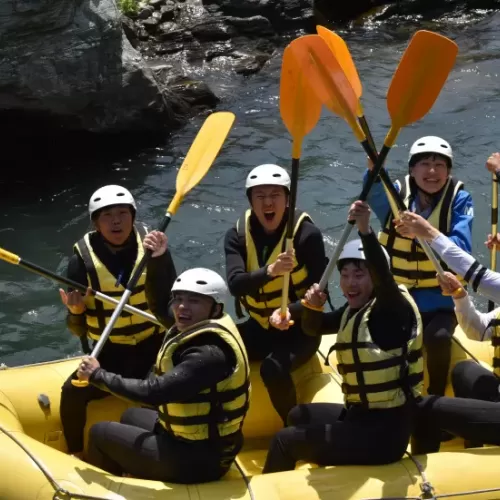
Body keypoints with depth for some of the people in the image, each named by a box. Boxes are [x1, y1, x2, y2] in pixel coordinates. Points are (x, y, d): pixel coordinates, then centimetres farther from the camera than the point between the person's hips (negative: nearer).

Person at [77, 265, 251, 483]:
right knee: (131, 416, 30)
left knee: (100, 433, 4)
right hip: (199, 440, 9)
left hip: (198, 459, -9)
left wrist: (98, 375, -22)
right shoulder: (197, 330, -1)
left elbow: (154, 392, -34)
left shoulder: (210, 353, -29)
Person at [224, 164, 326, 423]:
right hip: (260, 327, 4)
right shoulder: (238, 235, -6)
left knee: (273, 368, -33)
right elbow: (235, 284, -23)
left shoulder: (306, 233, -16)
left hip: (299, 328, -4)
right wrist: (270, 271, -42)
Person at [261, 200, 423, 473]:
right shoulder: (352, 311, 7)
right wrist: (313, 306, -6)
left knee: (285, 440, -3)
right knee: (299, 416, 28)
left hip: (383, 432, -9)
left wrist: (365, 230, -53)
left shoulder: (391, 308, -17)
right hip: (361, 417, 9)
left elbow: (384, 277, -38)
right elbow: (314, 327, 17)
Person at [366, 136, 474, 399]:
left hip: (439, 298, -2)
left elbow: (461, 250, -21)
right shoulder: (397, 193, -3)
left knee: (438, 338, -29)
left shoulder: (458, 199, -7)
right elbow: (374, 195, -28)